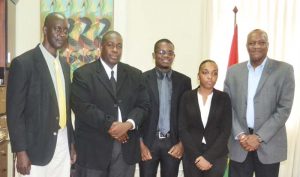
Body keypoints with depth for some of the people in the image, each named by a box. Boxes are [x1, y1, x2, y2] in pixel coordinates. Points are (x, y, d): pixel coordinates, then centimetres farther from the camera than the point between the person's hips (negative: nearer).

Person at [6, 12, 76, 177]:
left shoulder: (64, 65, 11)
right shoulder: (23, 63, -11)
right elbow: (14, 111, -12)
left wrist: (71, 142, 15)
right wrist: (20, 151, -14)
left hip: (63, 144, 6)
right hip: (37, 146, -6)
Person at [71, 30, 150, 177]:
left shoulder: (135, 75, 10)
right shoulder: (83, 74, -1)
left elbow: (143, 105, 5)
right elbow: (82, 106, -12)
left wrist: (128, 124, -14)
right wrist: (110, 126, -17)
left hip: (126, 146, 3)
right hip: (94, 146, -3)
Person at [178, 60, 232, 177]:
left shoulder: (224, 98, 0)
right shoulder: (187, 97, 0)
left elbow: (226, 131, -5)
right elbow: (182, 129, -3)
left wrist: (209, 157, -12)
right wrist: (197, 156, -11)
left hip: (216, 156, 0)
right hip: (192, 156, 0)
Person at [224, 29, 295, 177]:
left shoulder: (284, 70, -2)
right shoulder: (233, 71, 5)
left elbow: (284, 109, -7)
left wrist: (259, 137, -12)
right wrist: (240, 135, -8)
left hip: (269, 144, -2)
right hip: (239, 143, 2)